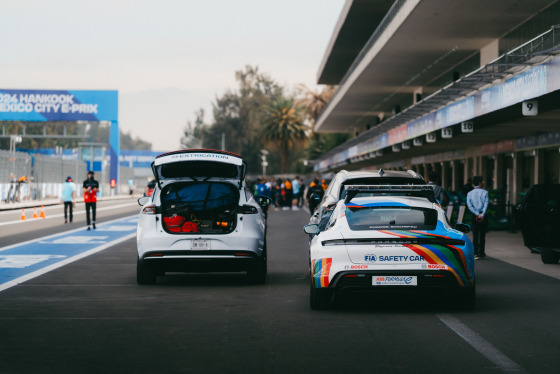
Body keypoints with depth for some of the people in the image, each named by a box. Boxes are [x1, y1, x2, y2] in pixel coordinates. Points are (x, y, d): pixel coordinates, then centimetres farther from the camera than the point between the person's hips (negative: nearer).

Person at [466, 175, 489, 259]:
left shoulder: (469, 193, 7)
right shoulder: (484, 192, -2)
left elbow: (469, 206, -4)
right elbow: (486, 204, -13)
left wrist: (477, 214, -9)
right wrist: (482, 215, -16)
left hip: (475, 216, 2)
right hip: (484, 216, -2)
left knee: (475, 235, 2)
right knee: (482, 235, 6)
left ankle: (475, 253, -4)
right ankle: (481, 252, 11)